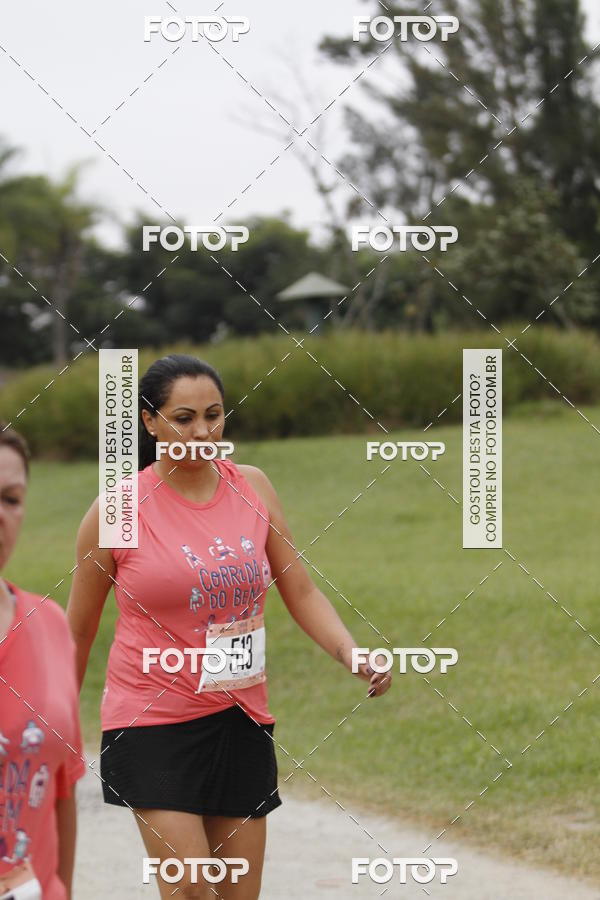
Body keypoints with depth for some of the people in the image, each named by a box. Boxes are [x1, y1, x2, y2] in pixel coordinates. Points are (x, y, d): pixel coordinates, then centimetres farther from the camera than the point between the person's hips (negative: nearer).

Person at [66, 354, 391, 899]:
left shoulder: (252, 487, 4)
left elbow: (301, 593, 10)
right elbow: (79, 631, 3)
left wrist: (352, 655, -7)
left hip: (242, 717, 4)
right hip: (152, 723, -4)